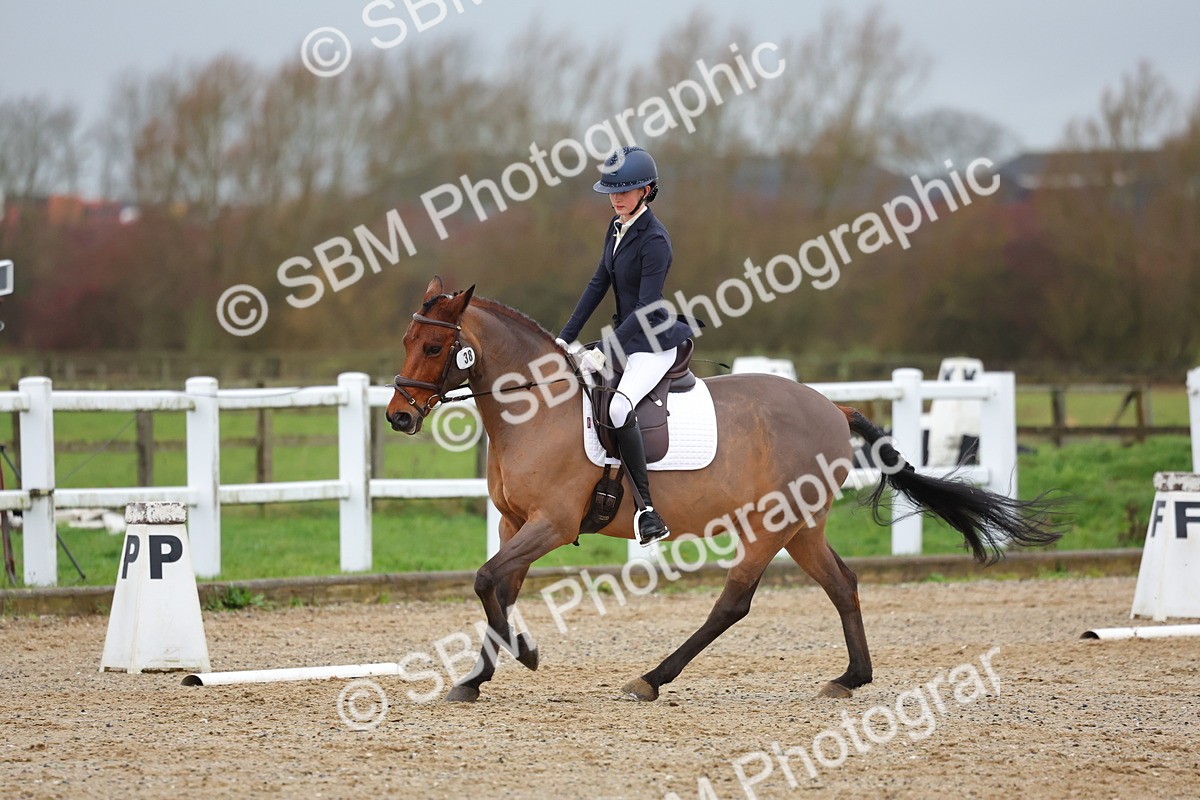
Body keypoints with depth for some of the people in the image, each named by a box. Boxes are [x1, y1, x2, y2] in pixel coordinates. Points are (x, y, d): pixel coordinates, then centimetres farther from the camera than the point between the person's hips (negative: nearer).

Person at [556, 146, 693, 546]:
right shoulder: (616, 227, 7)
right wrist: (565, 338, 7)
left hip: (654, 344, -10)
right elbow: (599, 284, 12)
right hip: (624, 335, 10)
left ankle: (646, 509, -29)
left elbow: (646, 309, -24)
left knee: (619, 408, -33)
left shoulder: (654, 240, -20)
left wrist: (605, 351, -28)